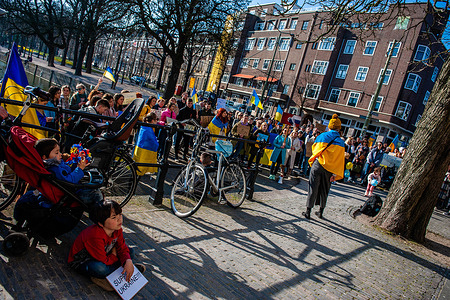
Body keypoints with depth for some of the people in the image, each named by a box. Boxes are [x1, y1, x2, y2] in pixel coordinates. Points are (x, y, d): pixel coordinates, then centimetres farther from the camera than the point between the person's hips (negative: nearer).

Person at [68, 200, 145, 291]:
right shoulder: (96, 236, -38)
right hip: (81, 262, -8)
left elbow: (123, 248, -8)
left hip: (103, 255, 8)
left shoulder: (117, 229, -14)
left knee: (130, 252, -2)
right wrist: (114, 256, -11)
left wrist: (128, 261, -28)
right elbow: (103, 261, -31)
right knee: (99, 269, -41)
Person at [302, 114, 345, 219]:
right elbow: (340, 160, -4)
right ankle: (321, 211, 25)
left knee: (313, 189, 4)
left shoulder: (322, 136, -2)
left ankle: (308, 211, 5)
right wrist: (336, 174, -2)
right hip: (329, 169, 1)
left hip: (317, 165, -1)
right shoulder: (340, 142, -2)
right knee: (324, 190, 16)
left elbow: (314, 149, 9)